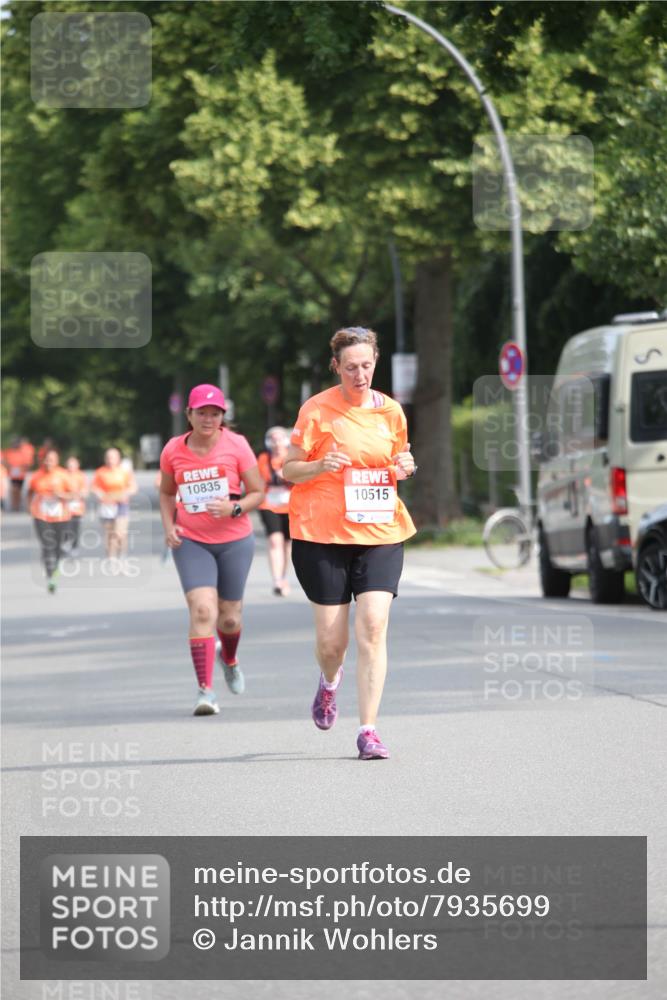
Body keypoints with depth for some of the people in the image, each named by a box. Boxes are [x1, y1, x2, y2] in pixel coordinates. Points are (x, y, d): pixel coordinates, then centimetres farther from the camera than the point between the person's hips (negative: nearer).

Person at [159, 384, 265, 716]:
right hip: (191, 542, 0)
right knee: (202, 610, -18)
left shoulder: (236, 445, -7)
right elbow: (166, 492, 15)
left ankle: (229, 658, 46)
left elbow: (258, 492, -2)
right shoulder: (173, 450, -2)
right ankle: (205, 690, -17)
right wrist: (169, 525, -2)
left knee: (229, 617, 10)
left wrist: (234, 508, -21)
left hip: (235, 541, 0)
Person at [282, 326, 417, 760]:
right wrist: (321, 466, -20)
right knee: (331, 638, 1)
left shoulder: (390, 411, 7)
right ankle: (330, 681, 39)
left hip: (380, 533, 2)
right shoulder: (318, 409, -3)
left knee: (373, 626, -13)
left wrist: (405, 467, -1)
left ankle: (368, 731, -10)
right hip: (323, 533, -2)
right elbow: (288, 469, -1)